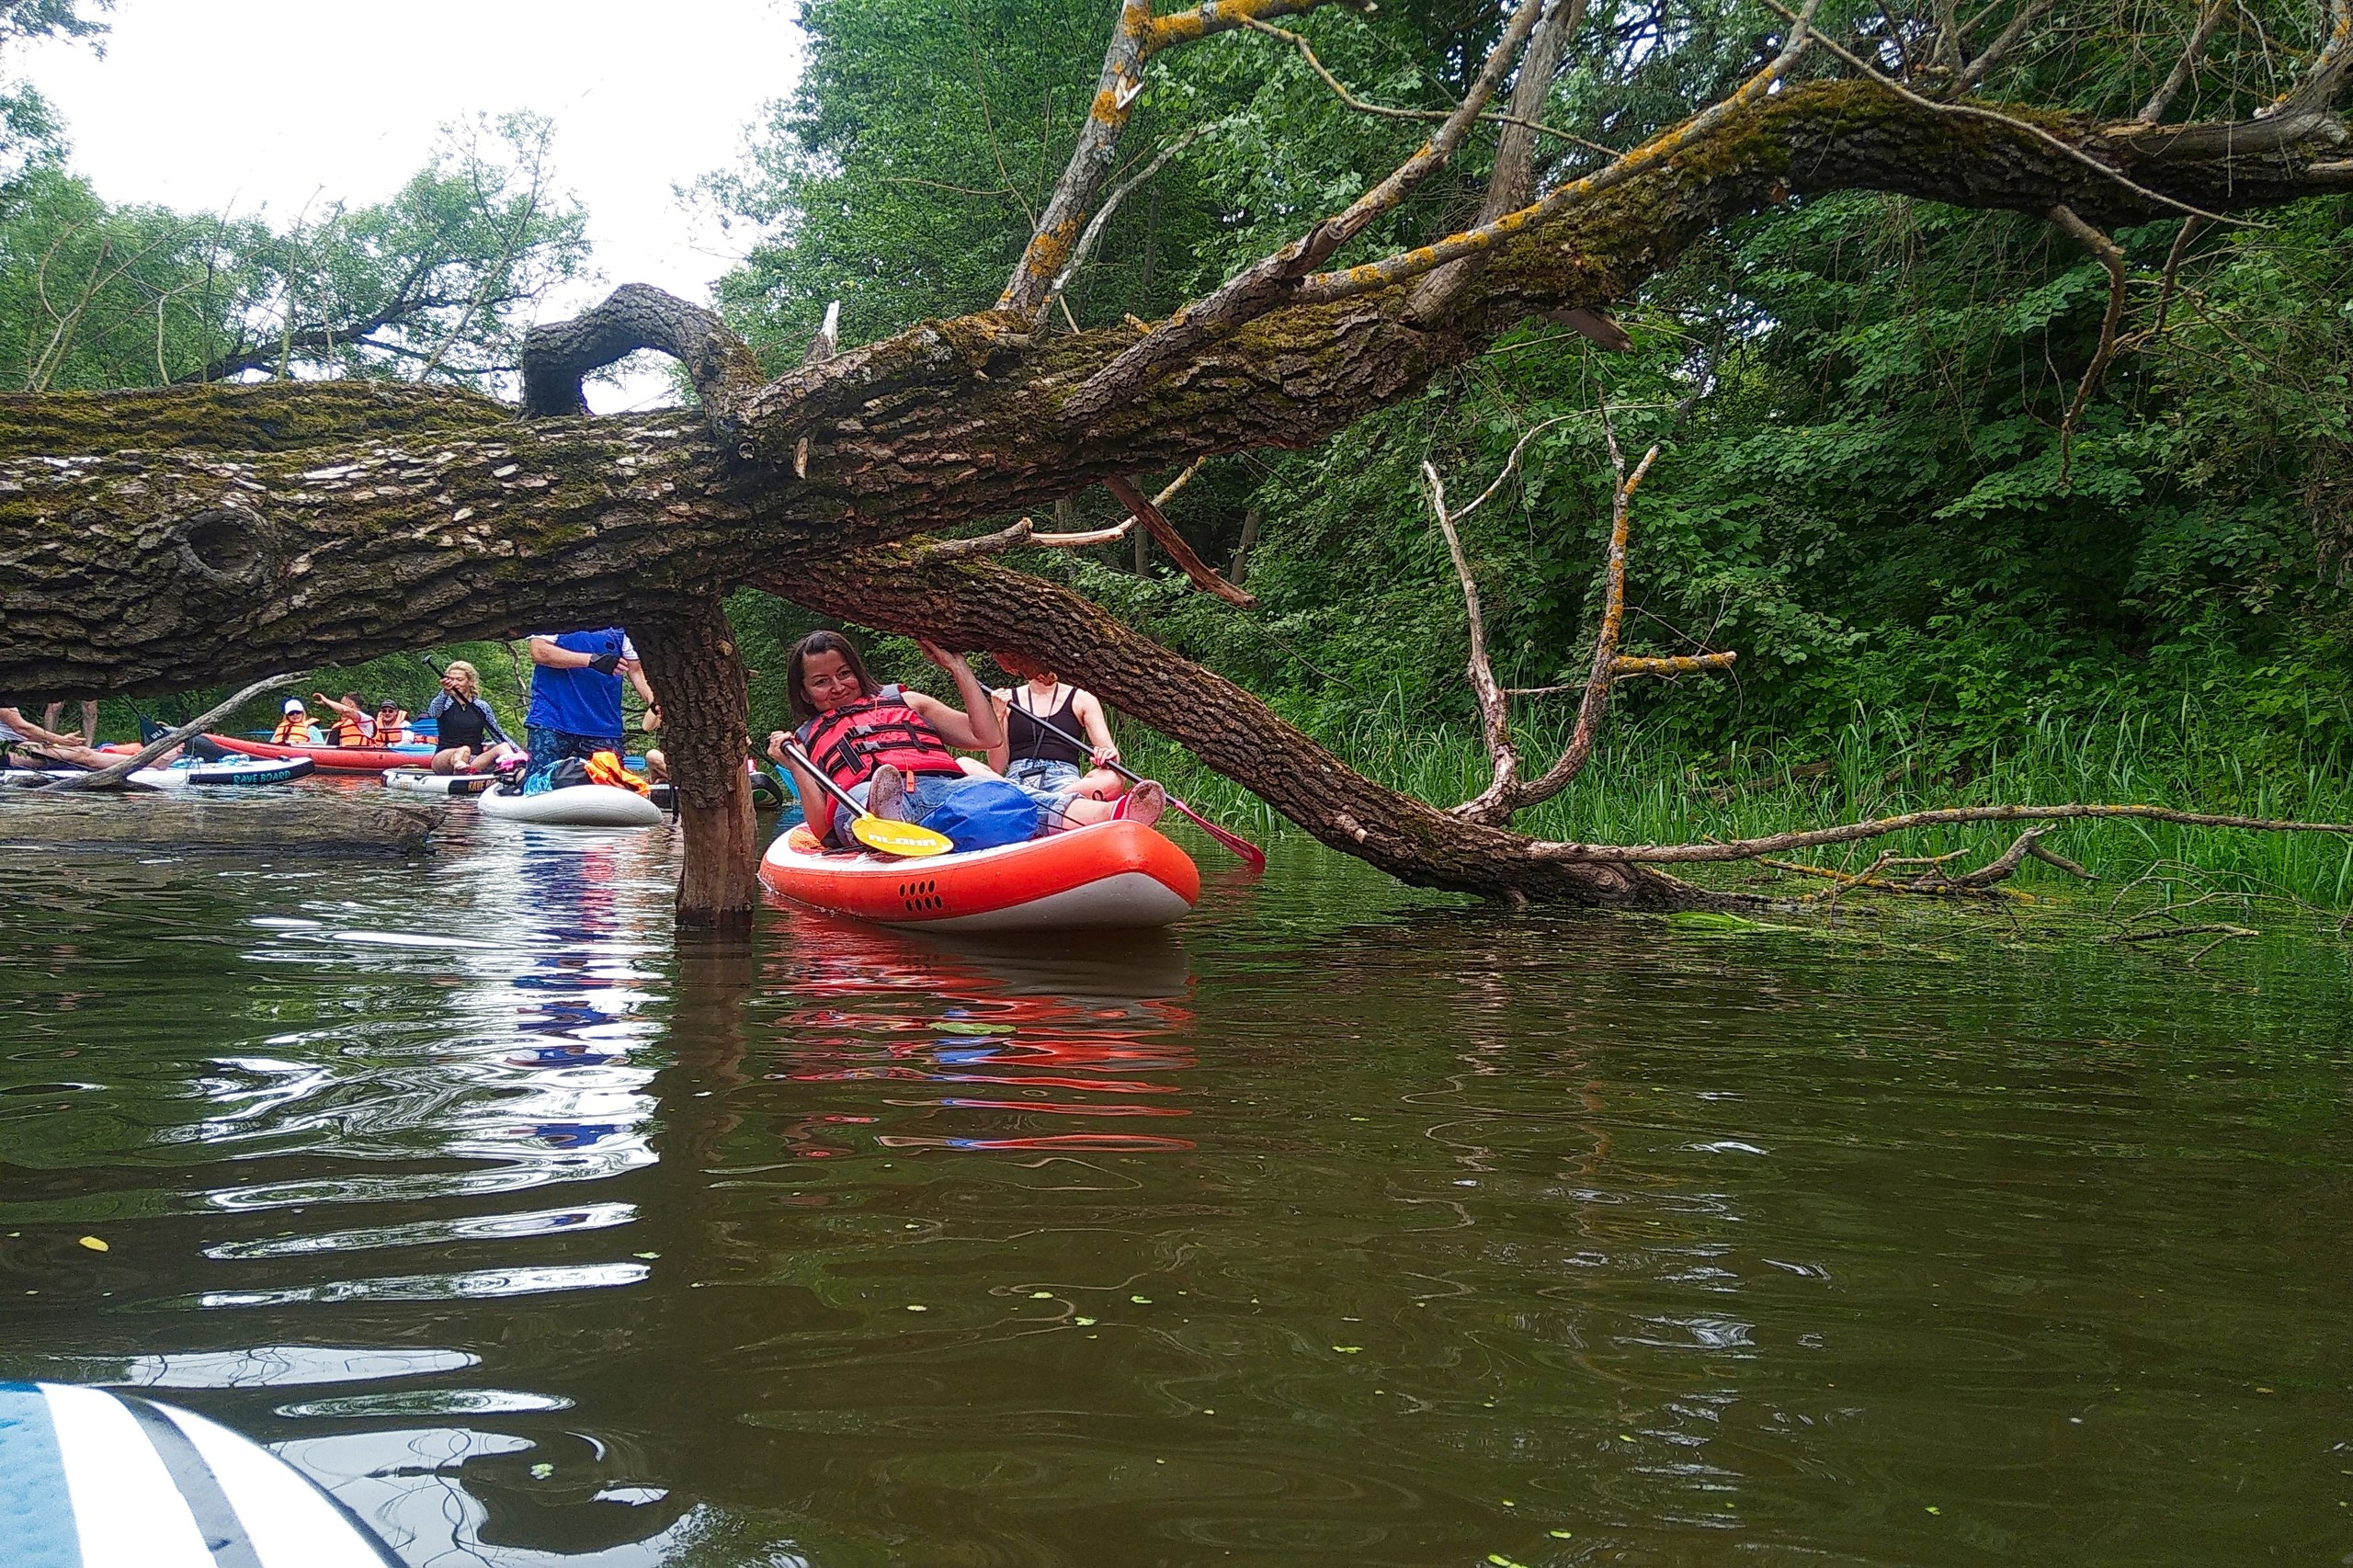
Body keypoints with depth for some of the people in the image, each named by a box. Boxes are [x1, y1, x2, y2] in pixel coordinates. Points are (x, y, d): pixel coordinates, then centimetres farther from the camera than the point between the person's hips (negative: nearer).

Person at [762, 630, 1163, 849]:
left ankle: (1112, 815, -63)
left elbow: (989, 738, 22)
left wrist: (957, 667, 22)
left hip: (944, 787, 1)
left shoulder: (905, 701, 34)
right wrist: (794, 766, 5)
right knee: (862, 794, -41)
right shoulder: (806, 739, 32)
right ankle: (885, 818, -80)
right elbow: (823, 828, 16)